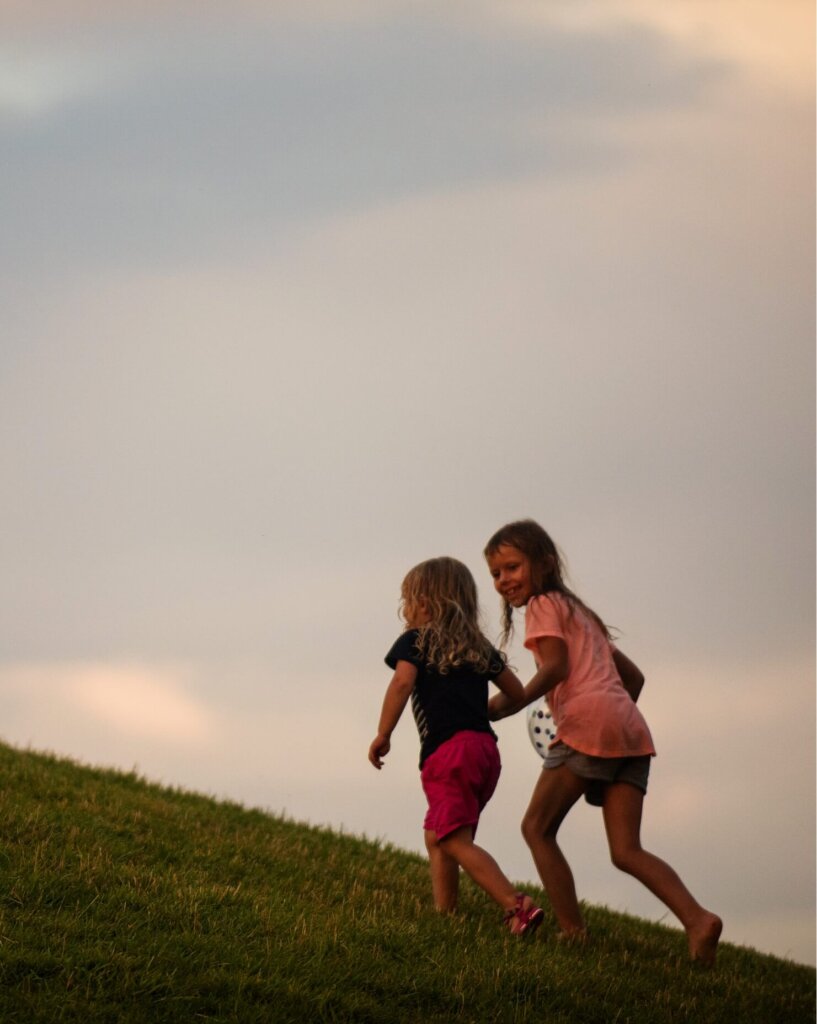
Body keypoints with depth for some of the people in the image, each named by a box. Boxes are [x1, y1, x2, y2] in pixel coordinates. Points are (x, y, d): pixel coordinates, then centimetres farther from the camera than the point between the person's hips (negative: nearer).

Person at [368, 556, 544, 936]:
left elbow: (402, 682, -13)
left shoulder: (414, 641, 5)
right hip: (485, 747, 7)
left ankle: (516, 906, -28)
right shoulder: (479, 647, 22)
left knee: (456, 841, -13)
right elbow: (517, 693, 22)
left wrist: (383, 735, -8)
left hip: (448, 749, -7)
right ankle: (444, 912, 14)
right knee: (436, 837, 20)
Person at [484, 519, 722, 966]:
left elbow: (556, 666, -12)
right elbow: (633, 676, 33)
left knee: (537, 828, 4)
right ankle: (697, 918, -21)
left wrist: (516, 700, -25)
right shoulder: (581, 613, 31)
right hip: (631, 731, 8)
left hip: (586, 720, -8)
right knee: (626, 851, 0)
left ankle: (573, 931, -3)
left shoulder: (544, 605, 6)